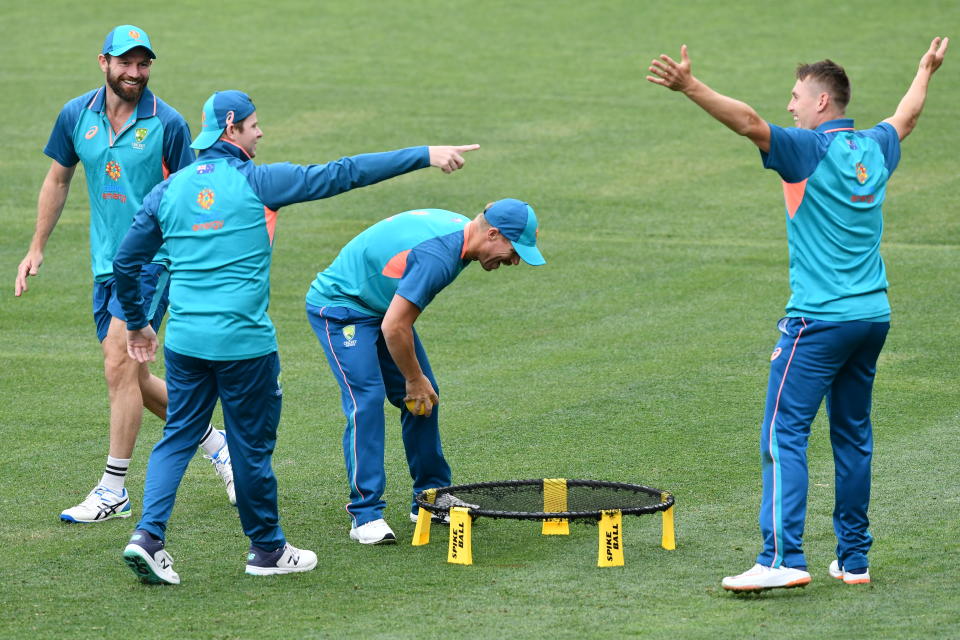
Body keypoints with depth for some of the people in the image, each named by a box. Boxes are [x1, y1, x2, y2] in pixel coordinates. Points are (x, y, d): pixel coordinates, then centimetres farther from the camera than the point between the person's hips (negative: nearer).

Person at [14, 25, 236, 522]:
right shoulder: (76, 116, 3)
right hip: (106, 261, 5)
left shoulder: (168, 123, -9)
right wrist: (36, 250, 16)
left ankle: (113, 491, -5)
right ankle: (215, 444, 29)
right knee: (134, 377, 9)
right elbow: (57, 181, 15)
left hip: (152, 261, -5)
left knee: (119, 368, -13)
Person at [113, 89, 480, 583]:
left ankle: (148, 535, -4)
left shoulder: (168, 190, 7)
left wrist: (136, 323, 26)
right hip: (243, 341, -4)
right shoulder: (256, 181, -6)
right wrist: (425, 156, -5)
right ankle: (267, 550, 22)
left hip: (184, 339, 4)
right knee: (252, 444, 8)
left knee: (178, 437, 13)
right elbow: (342, 175, -7)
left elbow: (125, 262, 10)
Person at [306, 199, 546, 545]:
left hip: (381, 305, 10)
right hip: (339, 306, -10)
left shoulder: (460, 230, -3)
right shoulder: (438, 255, -34)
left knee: (423, 397, 5)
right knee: (367, 398, -19)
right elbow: (394, 328, -31)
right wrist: (414, 380, -17)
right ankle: (365, 515, -17)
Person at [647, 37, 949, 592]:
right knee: (853, 436, 14)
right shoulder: (875, 149, 12)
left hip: (819, 320, -8)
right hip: (873, 316, 8)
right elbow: (906, 118, 34)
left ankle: (783, 558, -19)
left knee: (784, 434, -9)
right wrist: (926, 72, 53)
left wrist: (690, 86, -33)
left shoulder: (812, 149, -9)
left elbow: (750, 122, -25)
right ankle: (854, 560, 17)